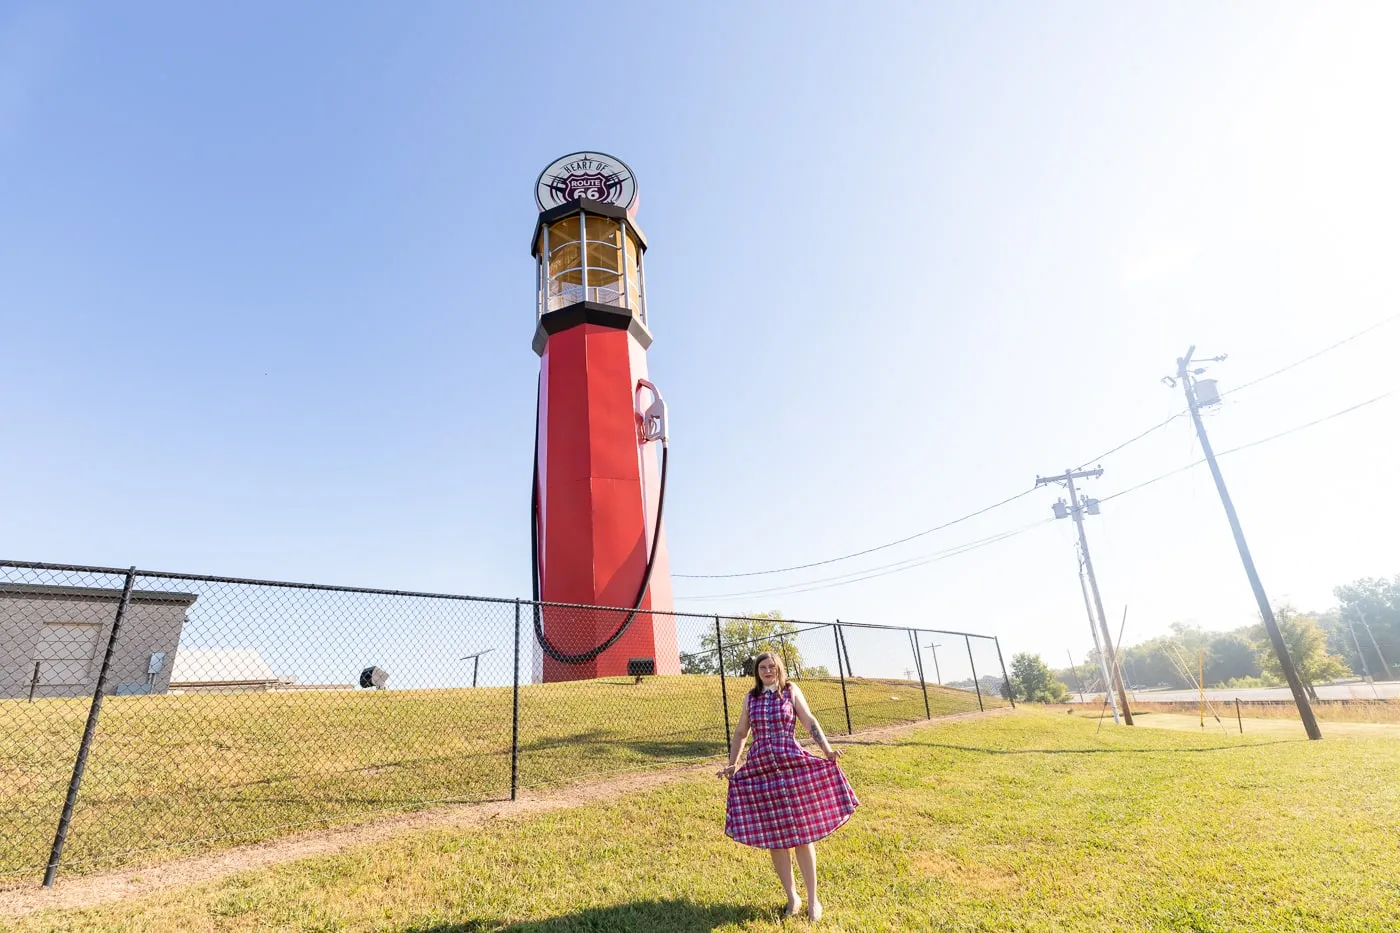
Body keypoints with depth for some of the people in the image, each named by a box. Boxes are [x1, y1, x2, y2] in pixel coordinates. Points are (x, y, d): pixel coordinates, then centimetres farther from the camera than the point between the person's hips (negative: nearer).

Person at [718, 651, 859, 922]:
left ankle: (813, 899, 19)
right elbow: (740, 733, 18)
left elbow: (810, 722, -6)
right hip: (760, 770, 3)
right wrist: (731, 764, 15)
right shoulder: (751, 698, 9)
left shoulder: (791, 691, 2)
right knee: (772, 837, 7)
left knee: (801, 834, 3)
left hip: (793, 767, -2)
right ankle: (792, 897, 24)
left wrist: (827, 749, -19)